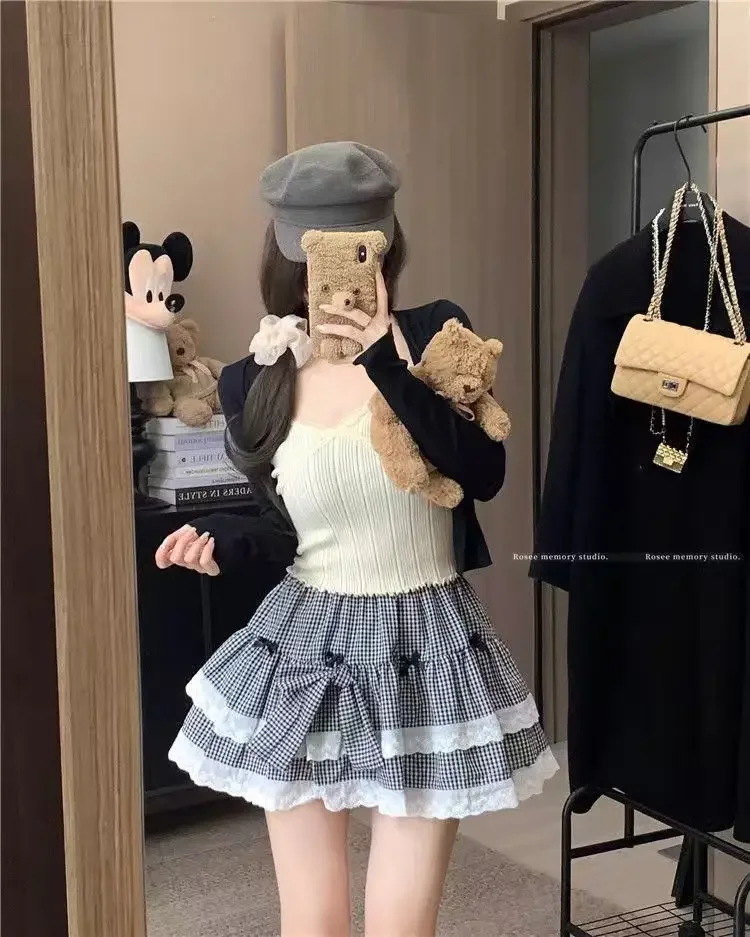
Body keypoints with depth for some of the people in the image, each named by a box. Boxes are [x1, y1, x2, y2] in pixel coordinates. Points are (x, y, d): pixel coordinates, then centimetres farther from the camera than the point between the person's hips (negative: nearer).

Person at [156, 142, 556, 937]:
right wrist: (221, 542, -13)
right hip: (304, 649, 2)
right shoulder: (254, 381, -1)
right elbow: (286, 528, 7)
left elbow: (483, 474, -19)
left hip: (425, 644, -1)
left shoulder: (434, 334, -6)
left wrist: (387, 364, -26)